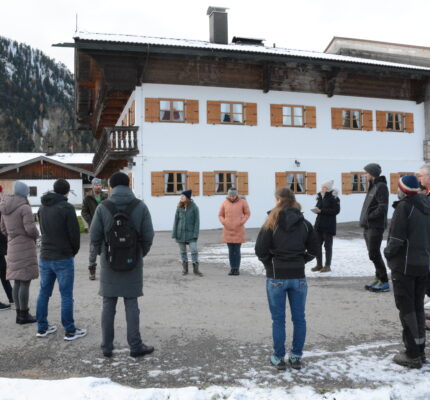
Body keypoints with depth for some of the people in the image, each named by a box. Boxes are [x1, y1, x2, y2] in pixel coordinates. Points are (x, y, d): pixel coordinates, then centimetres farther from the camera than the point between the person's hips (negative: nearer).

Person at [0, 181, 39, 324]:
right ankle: (23, 315, 4)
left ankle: (19, 314, 19)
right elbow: (30, 229, -22)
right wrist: (36, 235, -1)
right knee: (25, 282, -1)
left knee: (17, 282, 12)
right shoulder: (25, 208, -15)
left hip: (12, 247, 8)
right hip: (25, 248, -8)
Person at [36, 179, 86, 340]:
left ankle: (42, 328, 23)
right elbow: (75, 233, -14)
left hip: (44, 257, 7)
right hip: (63, 258, -6)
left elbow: (43, 231, 13)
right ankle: (70, 331, 8)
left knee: (44, 293, 15)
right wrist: (74, 251, 4)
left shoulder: (42, 208, 7)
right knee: (66, 296, 1)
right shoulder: (66, 208, -14)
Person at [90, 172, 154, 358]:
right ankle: (135, 346, 13)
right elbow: (148, 236, -7)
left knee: (108, 305, 10)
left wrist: (103, 253, 12)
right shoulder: (140, 206, -6)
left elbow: (94, 236, -5)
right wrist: (141, 253, 9)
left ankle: (107, 346, 18)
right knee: (131, 305, 7)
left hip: (109, 263, 0)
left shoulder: (103, 207, -6)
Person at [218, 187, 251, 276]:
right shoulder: (225, 203, 4)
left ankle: (237, 269, 8)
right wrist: (223, 222, -6)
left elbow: (247, 213, 6)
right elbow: (220, 215, 13)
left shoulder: (242, 202, -1)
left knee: (237, 251, -1)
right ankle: (232, 268, 14)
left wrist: (242, 221, -9)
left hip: (238, 230, -2)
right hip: (228, 230, 2)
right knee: (231, 251, 7)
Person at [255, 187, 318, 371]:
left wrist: (270, 264, 5)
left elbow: (260, 250, -11)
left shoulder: (272, 223, -9)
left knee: (278, 319, 9)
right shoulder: (305, 224, 1)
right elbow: (313, 249, 6)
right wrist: (299, 261, 12)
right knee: (299, 318, 13)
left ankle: (279, 358, 18)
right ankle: (296, 357, 22)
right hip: (298, 277, 3)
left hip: (276, 277, -3)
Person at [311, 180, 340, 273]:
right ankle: (319, 264, 19)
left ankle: (327, 266, 11)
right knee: (317, 244, 8)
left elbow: (336, 210, -15)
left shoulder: (333, 197, -10)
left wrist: (322, 211, -20)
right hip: (319, 223, 7)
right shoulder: (320, 196, 10)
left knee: (328, 245, 1)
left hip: (329, 225, -7)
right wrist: (316, 210, -2)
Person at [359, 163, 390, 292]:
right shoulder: (373, 186, 17)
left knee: (374, 254, -7)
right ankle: (378, 279, 21)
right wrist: (365, 219, 9)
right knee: (373, 254, 13)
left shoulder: (381, 186, -12)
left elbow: (383, 207, -20)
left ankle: (384, 282, 0)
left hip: (376, 227, -9)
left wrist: (369, 217, -17)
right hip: (369, 226, 9)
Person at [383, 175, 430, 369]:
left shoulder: (404, 206, -16)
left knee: (406, 309, 1)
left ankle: (413, 355, 6)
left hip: (404, 265, -7)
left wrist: (388, 252, -1)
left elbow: (396, 238, -18)